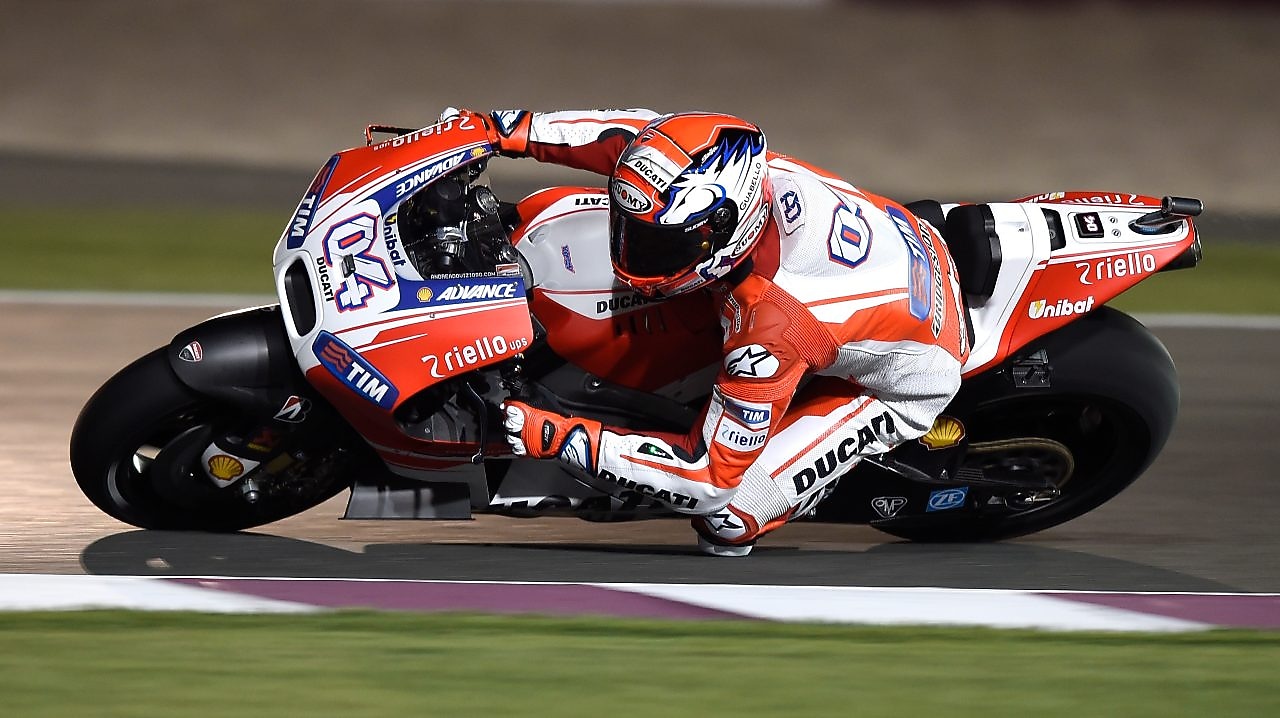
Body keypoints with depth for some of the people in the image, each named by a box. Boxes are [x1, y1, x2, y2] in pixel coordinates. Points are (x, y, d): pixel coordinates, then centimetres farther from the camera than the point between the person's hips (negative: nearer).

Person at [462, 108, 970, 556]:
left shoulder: (768, 325, -42)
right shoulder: (735, 171, -26)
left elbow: (712, 475, -33)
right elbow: (641, 131, -4)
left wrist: (559, 439, -35)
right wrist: (512, 131, -9)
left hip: (899, 385, -7)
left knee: (726, 512, -18)